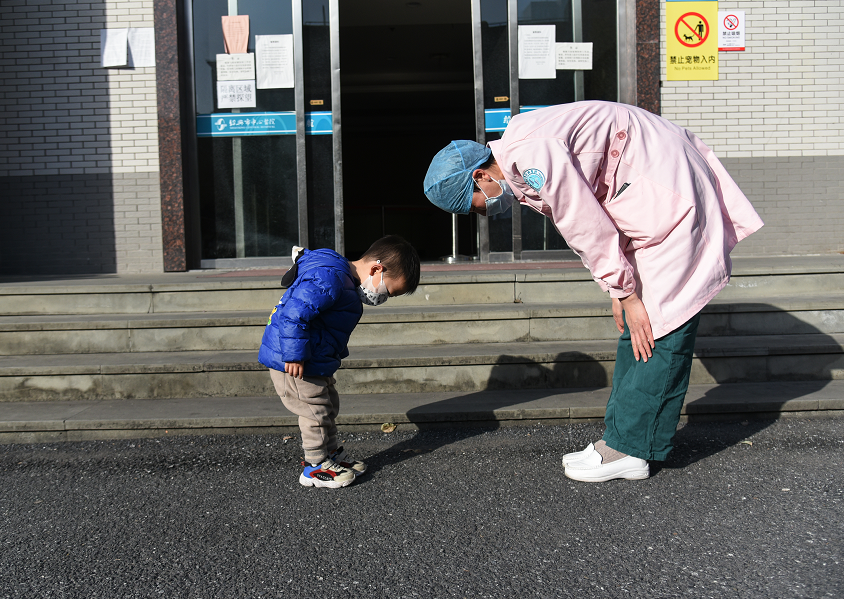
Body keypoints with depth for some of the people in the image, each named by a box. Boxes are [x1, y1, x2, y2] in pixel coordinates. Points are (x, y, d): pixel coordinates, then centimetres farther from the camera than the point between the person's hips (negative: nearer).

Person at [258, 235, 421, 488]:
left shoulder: (342, 277, 9)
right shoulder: (328, 280, -27)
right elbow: (293, 314, -32)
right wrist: (295, 355, -27)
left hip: (316, 362, 10)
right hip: (291, 363, -10)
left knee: (328, 406, 20)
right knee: (315, 410, 0)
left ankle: (331, 453, 36)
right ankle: (316, 467, 15)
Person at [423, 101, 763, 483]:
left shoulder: (531, 155, -24)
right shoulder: (521, 164, 8)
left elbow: (589, 230, -22)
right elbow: (583, 227, 13)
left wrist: (627, 294, -12)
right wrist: (619, 293, 9)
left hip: (669, 195, -10)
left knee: (658, 327, -7)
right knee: (636, 329, 10)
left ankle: (627, 449, -2)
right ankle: (622, 438, 16)